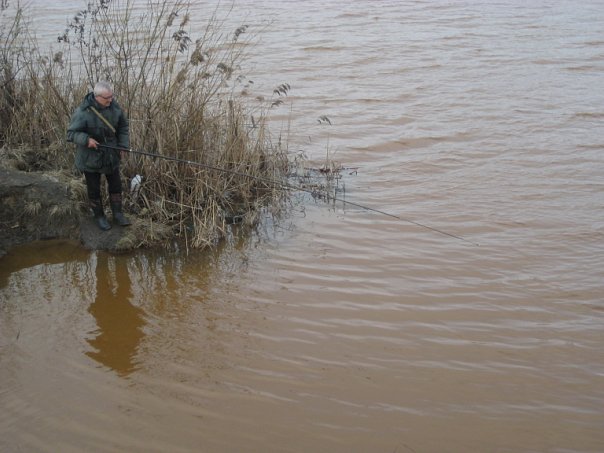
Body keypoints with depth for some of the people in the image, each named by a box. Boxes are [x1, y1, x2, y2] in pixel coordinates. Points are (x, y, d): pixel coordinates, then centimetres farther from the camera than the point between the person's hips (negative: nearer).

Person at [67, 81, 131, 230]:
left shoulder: (114, 106, -11)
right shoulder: (83, 112, -26)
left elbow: (123, 127, 5)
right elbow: (71, 133, -19)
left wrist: (122, 146, 1)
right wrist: (86, 140, -34)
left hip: (111, 155, 4)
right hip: (90, 157, -4)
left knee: (115, 184, 14)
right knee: (94, 188, 10)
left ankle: (118, 214, 29)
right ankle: (99, 216, 28)